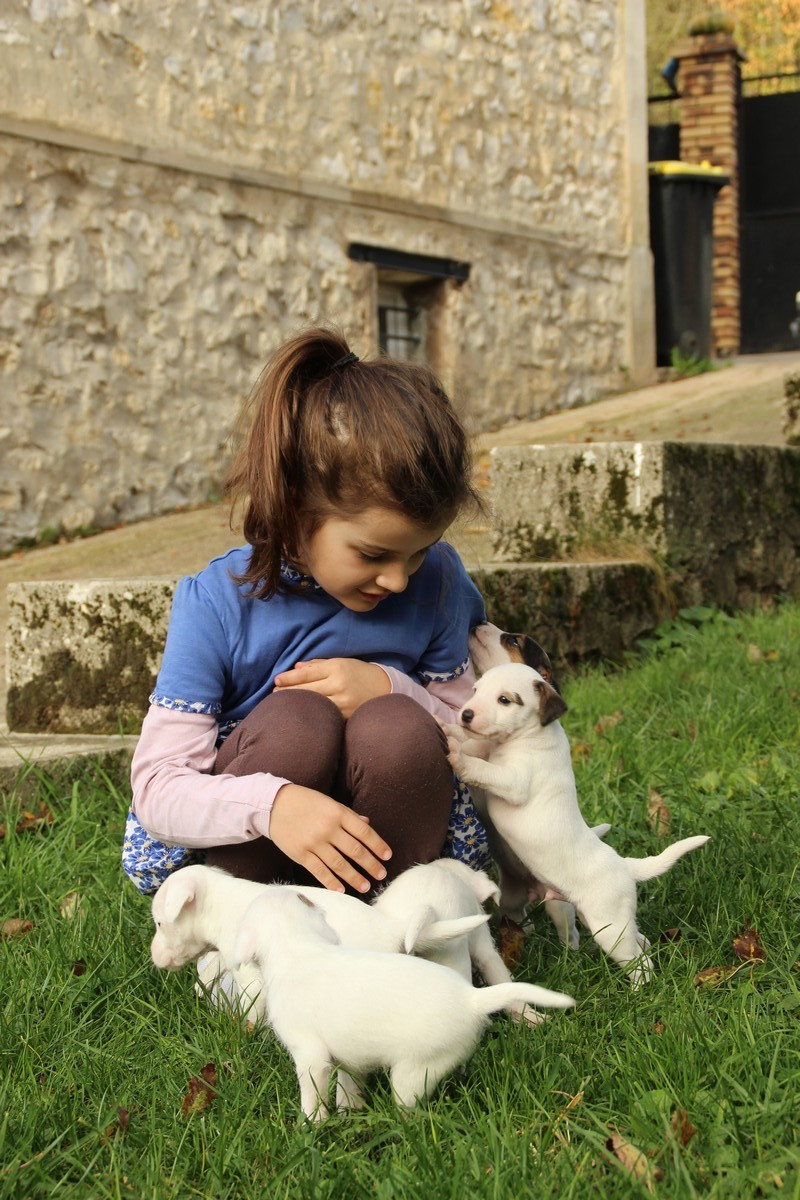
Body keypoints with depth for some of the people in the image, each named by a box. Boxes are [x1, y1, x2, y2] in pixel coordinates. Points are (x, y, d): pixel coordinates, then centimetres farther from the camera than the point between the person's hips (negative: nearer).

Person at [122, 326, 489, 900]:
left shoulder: (434, 582, -6)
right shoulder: (217, 603, -14)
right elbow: (156, 784, -18)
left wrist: (391, 691, -20)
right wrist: (271, 804, -40)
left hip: (379, 853, 2)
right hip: (248, 848, -2)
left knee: (398, 728, -29)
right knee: (294, 718, -31)